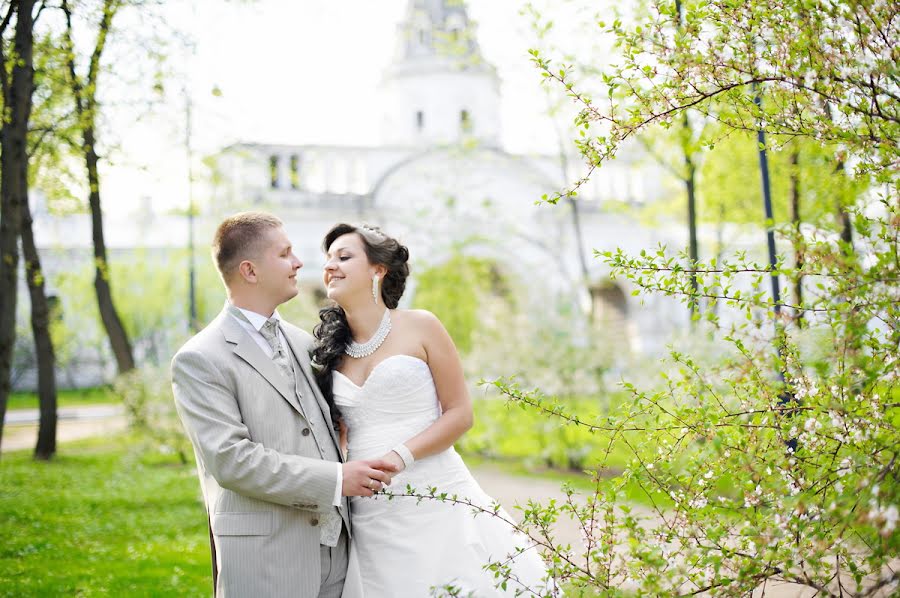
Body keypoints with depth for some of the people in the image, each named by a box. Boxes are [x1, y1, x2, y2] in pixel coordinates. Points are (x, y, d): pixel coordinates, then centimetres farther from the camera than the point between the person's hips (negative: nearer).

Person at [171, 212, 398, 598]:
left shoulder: (301, 341, 14)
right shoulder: (199, 360, -9)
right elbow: (231, 459, -18)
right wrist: (336, 479, -18)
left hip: (335, 547, 6)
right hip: (264, 559, -6)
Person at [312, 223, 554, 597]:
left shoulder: (419, 327, -1)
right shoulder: (330, 350, 10)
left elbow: (460, 414, -3)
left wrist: (400, 456, -15)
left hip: (435, 503, -3)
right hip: (370, 515, 3)